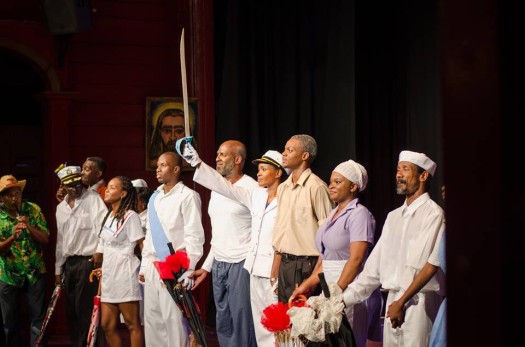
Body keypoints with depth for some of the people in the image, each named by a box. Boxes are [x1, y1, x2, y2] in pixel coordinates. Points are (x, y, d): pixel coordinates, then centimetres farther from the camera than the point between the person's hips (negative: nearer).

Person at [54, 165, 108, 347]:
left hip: (88, 261, -7)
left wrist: (100, 250, -23)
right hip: (69, 264, 7)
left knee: (85, 309, -9)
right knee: (71, 310, 9)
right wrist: (58, 269, 19)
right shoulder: (60, 208, 17)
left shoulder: (92, 198, -3)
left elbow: (103, 225, -13)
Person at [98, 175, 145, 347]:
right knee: (107, 325, 8)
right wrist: (103, 269, 17)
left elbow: (143, 247, -10)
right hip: (109, 276, 9)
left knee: (132, 324, -4)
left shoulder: (130, 216, -9)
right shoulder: (109, 216, 16)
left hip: (125, 276, -9)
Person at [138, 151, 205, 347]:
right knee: (152, 318, 9)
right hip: (153, 266, 8)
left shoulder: (187, 196, -8)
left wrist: (188, 270, -17)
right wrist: (144, 265, 15)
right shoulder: (155, 198, 15)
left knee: (173, 318, -6)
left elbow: (194, 236, -12)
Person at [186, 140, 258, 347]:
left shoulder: (252, 189, -10)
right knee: (222, 322, 11)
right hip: (218, 264, 8)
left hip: (241, 264, -7)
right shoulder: (216, 190, 14)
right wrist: (206, 266, 18)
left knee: (242, 322, -3)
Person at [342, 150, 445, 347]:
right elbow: (375, 265, 16)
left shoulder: (433, 214, -6)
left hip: (417, 301, -7)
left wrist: (401, 301, -18)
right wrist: (346, 298, 10)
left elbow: (418, 265, -14)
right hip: (393, 300, 7)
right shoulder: (393, 216, 17)